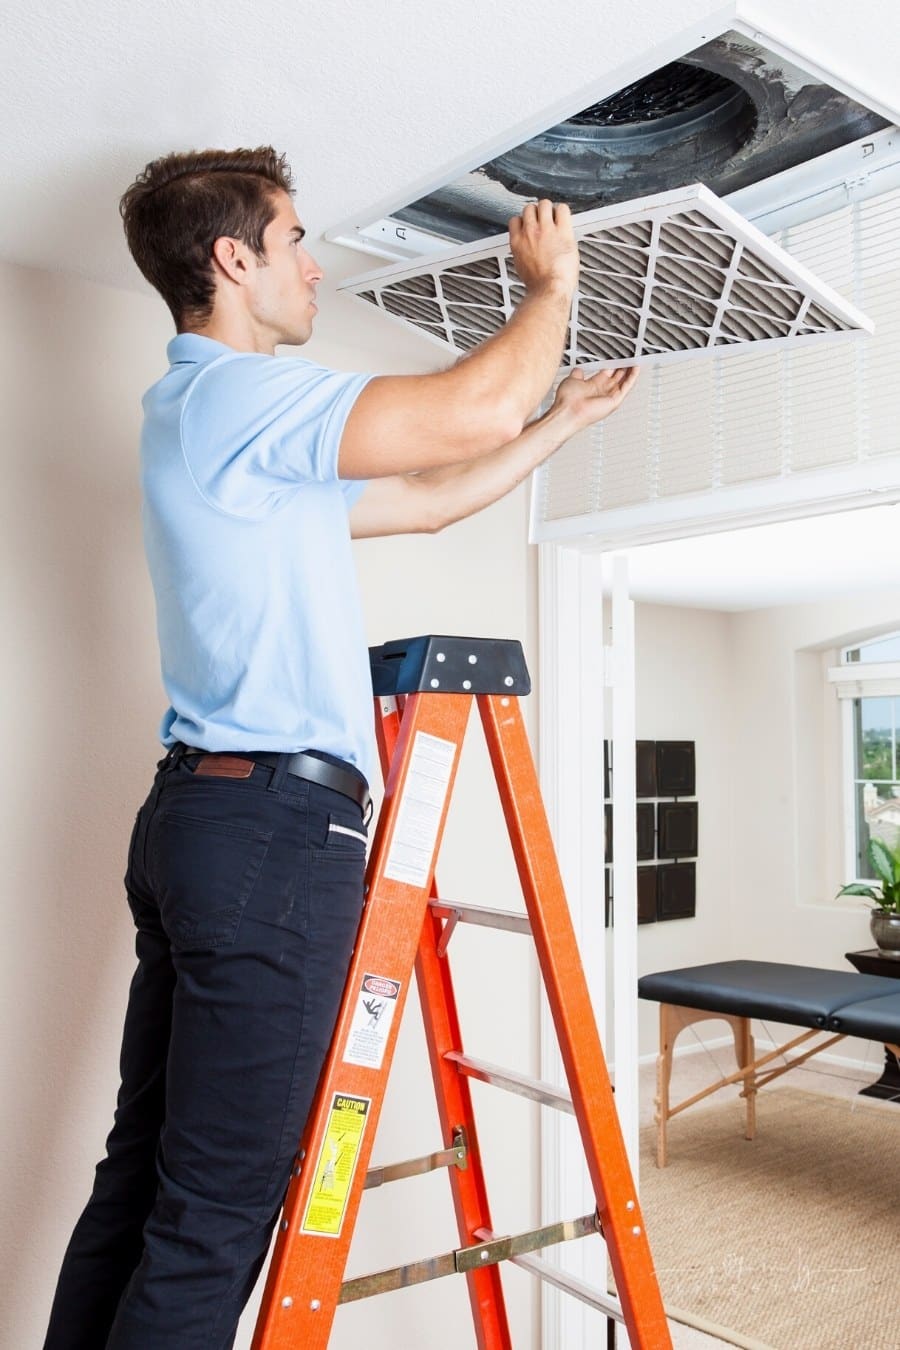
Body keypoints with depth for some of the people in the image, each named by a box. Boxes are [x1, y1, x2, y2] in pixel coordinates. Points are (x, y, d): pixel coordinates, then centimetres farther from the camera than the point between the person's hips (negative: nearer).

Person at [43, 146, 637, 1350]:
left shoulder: (221, 423, 23)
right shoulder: (231, 394, -8)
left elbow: (430, 498, 27)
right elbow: (474, 409, -18)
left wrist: (568, 420, 31)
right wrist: (551, 284, 2)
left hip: (202, 816, 10)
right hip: (276, 822, -10)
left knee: (146, 1174, 15)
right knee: (218, 1206, -2)